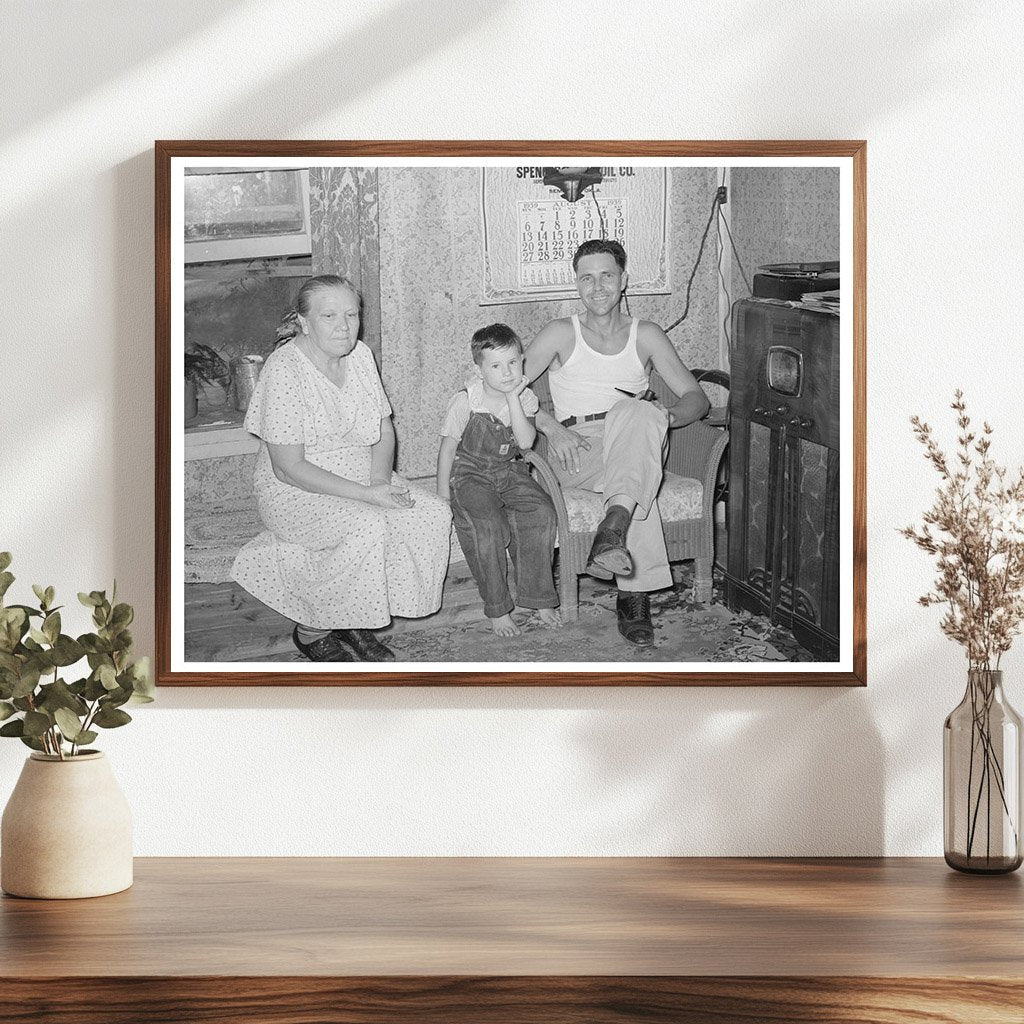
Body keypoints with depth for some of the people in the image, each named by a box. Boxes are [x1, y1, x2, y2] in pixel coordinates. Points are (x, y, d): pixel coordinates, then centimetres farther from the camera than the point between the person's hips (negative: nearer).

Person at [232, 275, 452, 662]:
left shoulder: (359, 355, 1)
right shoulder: (284, 369, -21)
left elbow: (384, 429, 9)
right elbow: (288, 467, -23)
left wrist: (380, 479, -12)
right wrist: (365, 495, -26)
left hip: (361, 480, 7)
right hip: (294, 491, -7)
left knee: (433, 514, -13)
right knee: (367, 526, -32)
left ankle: (355, 620, -1)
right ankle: (311, 630, -10)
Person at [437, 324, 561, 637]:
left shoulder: (524, 398, -1)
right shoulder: (464, 402, -11)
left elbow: (526, 442, -16)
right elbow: (448, 449, -3)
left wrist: (513, 400, -22)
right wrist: (443, 496, -4)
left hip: (510, 471, 4)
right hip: (470, 474, -4)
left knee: (540, 512, -22)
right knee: (487, 525, -29)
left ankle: (538, 598, -10)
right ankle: (497, 608, -18)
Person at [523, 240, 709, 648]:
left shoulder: (646, 335, 16)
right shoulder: (562, 334, 11)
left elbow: (696, 397, 9)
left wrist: (666, 416, -15)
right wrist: (551, 426, -15)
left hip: (634, 445, 2)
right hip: (578, 452, -2)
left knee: (634, 412, -38)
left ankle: (613, 528, -54)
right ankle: (635, 595, -46)